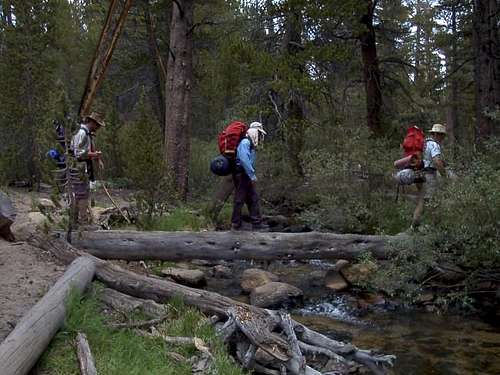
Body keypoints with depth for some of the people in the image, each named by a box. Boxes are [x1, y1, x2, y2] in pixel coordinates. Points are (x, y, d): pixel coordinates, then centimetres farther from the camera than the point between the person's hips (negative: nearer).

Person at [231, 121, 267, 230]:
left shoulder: (252, 144, 17)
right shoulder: (245, 142, -14)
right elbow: (243, 159, -25)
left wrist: (252, 174, 12)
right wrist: (252, 175, -24)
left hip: (247, 176, 10)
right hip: (241, 174, -10)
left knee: (253, 199, 9)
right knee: (239, 200, -3)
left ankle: (257, 223, 12)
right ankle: (235, 224, 4)